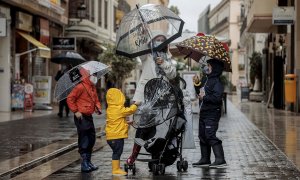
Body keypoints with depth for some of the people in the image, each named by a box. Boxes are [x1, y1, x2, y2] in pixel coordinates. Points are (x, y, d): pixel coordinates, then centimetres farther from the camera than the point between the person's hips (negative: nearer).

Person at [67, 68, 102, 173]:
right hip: (81, 117, -9)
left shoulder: (93, 88, 14)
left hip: (89, 116, 9)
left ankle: (88, 162, 26)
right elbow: (70, 99, -16)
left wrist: (98, 107, 6)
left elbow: (96, 100, 25)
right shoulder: (81, 87, -14)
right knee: (84, 141, -6)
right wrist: (76, 111, -16)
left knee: (91, 140, 15)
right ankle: (84, 165, 0)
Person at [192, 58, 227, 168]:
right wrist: (197, 84, 9)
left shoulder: (216, 82, -14)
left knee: (210, 135, -14)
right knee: (202, 136, 13)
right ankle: (205, 159, 21)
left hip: (212, 114, -10)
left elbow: (217, 97, -23)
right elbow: (200, 92, 24)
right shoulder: (205, 80, 14)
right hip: (203, 112, 10)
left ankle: (220, 159, -12)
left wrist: (205, 97, -15)